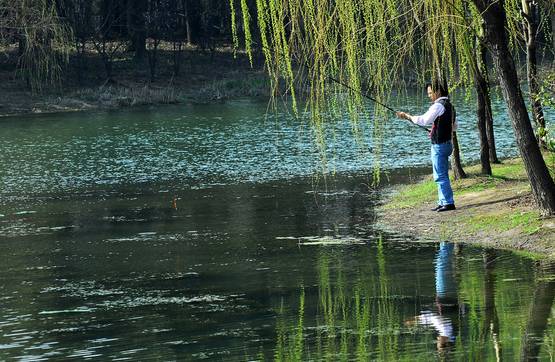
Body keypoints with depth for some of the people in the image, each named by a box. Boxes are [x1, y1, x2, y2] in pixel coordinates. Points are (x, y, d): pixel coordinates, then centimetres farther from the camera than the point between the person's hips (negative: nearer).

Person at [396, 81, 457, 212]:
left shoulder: (439, 105, -16)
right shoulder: (449, 105, 16)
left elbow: (424, 120, -22)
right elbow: (454, 126, 26)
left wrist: (407, 116, -13)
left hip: (439, 145, -10)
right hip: (447, 143, 10)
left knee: (441, 176, -7)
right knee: (442, 175, 14)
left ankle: (449, 202, -8)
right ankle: (443, 202, 18)